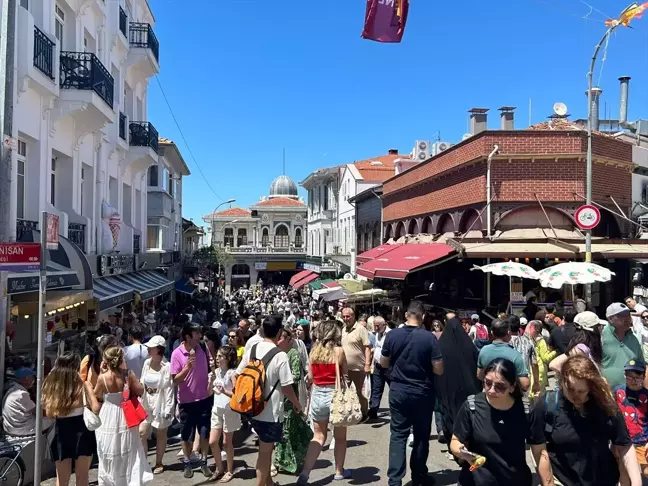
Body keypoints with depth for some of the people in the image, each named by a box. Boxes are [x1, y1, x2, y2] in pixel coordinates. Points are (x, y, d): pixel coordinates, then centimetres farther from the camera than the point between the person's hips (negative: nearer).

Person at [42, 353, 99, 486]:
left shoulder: (52, 384, -1)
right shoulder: (83, 385, -9)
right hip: (81, 433, -2)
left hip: (61, 433, 3)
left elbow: (49, 413, 0)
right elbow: (96, 408, -15)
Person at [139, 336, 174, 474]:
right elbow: (142, 383, 9)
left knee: (160, 435, 9)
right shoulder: (147, 363, 2)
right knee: (141, 433, -1)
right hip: (146, 404, 5)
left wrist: (168, 409, -16)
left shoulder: (167, 367, -16)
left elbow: (169, 389, -15)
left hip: (160, 404, -5)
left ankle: (159, 463, 24)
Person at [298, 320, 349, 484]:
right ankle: (339, 471, 28)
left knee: (318, 436, 15)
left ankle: (305, 472, 3)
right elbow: (345, 375, -5)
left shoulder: (314, 350, 0)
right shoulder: (339, 351, -12)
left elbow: (310, 376, 4)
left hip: (317, 395, 4)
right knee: (340, 437, 16)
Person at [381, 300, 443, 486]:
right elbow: (438, 370, -11)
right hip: (423, 393, -1)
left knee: (398, 435, 6)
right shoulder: (429, 338, -14)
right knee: (421, 435, 14)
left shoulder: (392, 335, -6)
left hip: (398, 391, 1)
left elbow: (383, 363, 5)